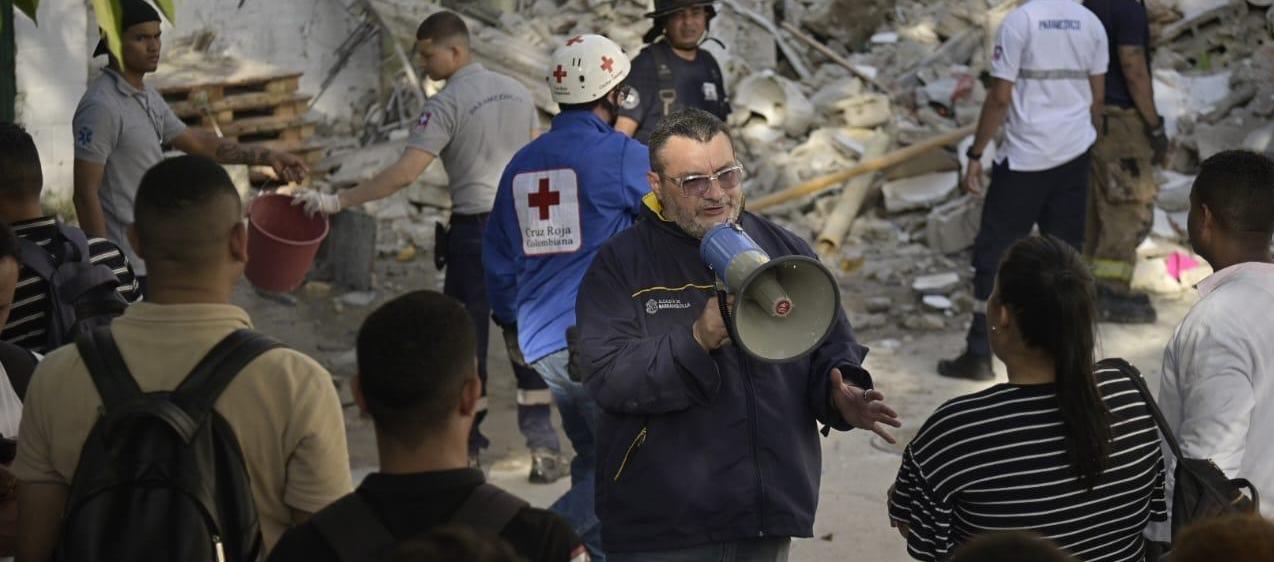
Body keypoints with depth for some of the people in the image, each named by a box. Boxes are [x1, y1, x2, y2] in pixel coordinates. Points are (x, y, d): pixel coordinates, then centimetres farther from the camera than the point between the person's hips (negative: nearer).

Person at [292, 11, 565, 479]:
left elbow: (404, 174, -18)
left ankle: (467, 450, 8)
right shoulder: (517, 92, 10)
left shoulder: (447, 104, -11)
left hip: (476, 228, -6)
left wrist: (337, 201, -16)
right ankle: (544, 449, 5)